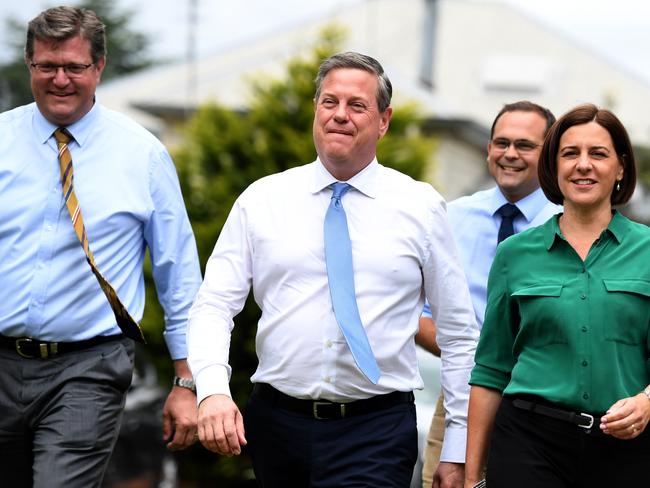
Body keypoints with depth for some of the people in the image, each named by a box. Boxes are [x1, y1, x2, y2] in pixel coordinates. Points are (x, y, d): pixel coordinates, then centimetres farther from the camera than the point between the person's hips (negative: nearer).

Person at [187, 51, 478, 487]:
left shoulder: (421, 207, 3)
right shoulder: (261, 200, 5)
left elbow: (459, 333, 5)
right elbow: (213, 306, 1)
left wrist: (458, 451, 3)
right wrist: (213, 390, -18)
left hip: (378, 434, -2)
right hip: (277, 422, 2)